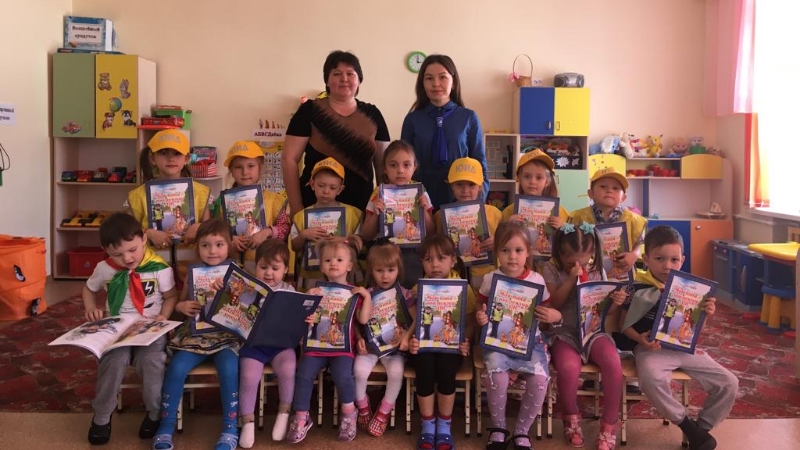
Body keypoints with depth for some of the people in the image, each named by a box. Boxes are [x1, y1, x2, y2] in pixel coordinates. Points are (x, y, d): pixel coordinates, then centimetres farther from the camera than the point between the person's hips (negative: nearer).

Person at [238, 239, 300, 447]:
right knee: (249, 377, -20)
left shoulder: (288, 291, 8)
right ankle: (248, 422, 0)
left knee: (288, 370, -24)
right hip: (253, 342, 0)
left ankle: (284, 413, 0)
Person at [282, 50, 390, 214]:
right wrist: (296, 207, -9)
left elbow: (382, 163, 11)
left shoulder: (372, 114, 7)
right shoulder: (310, 111, -2)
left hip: (361, 208, 3)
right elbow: (289, 159, -4)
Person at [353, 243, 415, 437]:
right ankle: (363, 407, 4)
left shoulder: (404, 295, 0)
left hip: (394, 346, -1)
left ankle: (384, 412, -4)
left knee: (396, 371, -29)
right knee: (360, 369, -26)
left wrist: (407, 336, -20)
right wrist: (360, 338, -16)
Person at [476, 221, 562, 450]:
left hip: (530, 339, 1)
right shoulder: (490, 279, 0)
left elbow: (546, 313, 11)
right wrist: (479, 318, -15)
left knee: (539, 380, -24)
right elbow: (481, 311, 9)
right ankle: (498, 428, 2)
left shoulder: (537, 280, 1)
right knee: (497, 377, -28)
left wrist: (553, 315, -12)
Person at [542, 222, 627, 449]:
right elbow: (553, 304, -11)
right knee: (569, 368, -33)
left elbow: (604, 310, 9)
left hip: (593, 329, 2)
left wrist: (615, 302, -13)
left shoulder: (596, 270, 6)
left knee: (613, 363, -28)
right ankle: (571, 418, 0)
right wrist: (571, 279, -18)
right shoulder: (551, 269, -1)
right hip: (564, 332, -2)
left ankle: (609, 425, -7)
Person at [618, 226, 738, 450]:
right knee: (652, 379, -38)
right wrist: (640, 339, -23)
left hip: (684, 347, 5)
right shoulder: (639, 289, -10)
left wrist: (705, 313, -11)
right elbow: (624, 324, -4)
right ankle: (687, 425, -12)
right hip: (652, 348, -5)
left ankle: (701, 428, 14)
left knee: (729, 383, -4)